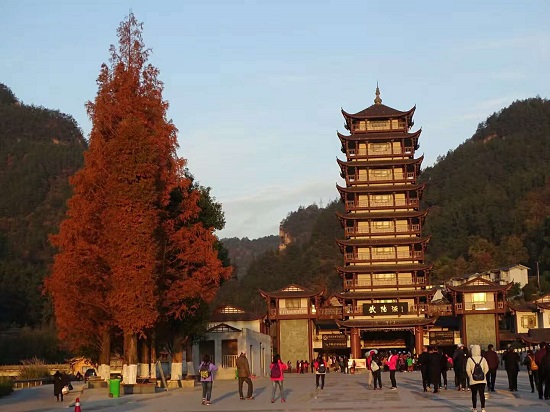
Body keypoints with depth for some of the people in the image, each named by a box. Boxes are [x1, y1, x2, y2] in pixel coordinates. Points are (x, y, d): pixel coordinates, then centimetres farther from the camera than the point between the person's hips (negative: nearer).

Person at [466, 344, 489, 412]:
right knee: (482, 394, 5)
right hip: (482, 380, 2)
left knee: (474, 394, 8)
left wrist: (470, 376, 6)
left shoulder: (470, 359, -8)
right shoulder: (483, 359, -1)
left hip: (473, 381, -2)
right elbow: (486, 369, 0)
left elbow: (468, 370, -9)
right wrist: (483, 375, 12)